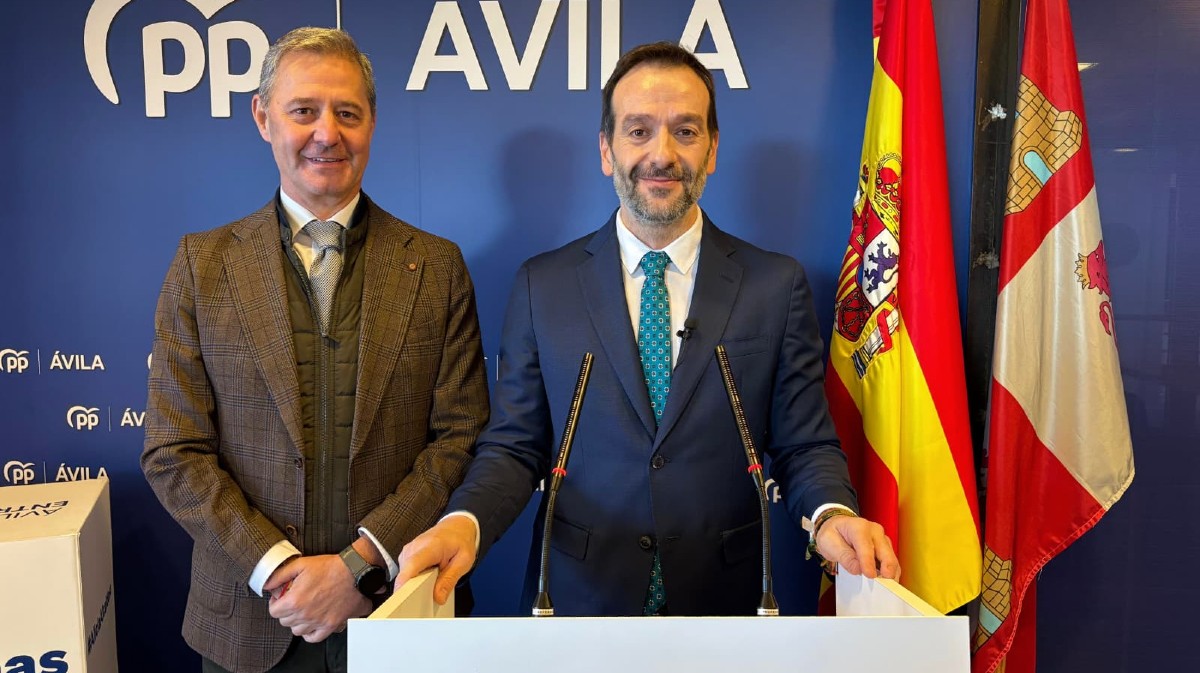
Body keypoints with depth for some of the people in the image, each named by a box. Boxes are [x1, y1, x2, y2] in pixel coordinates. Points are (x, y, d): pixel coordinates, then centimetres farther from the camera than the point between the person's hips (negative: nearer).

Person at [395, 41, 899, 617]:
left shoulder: (778, 285, -4)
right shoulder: (541, 285, -3)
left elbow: (804, 445, -2)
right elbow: (513, 446, -2)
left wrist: (832, 516, -22)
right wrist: (464, 522, -21)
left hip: (724, 598, 0)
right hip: (578, 599, 1)